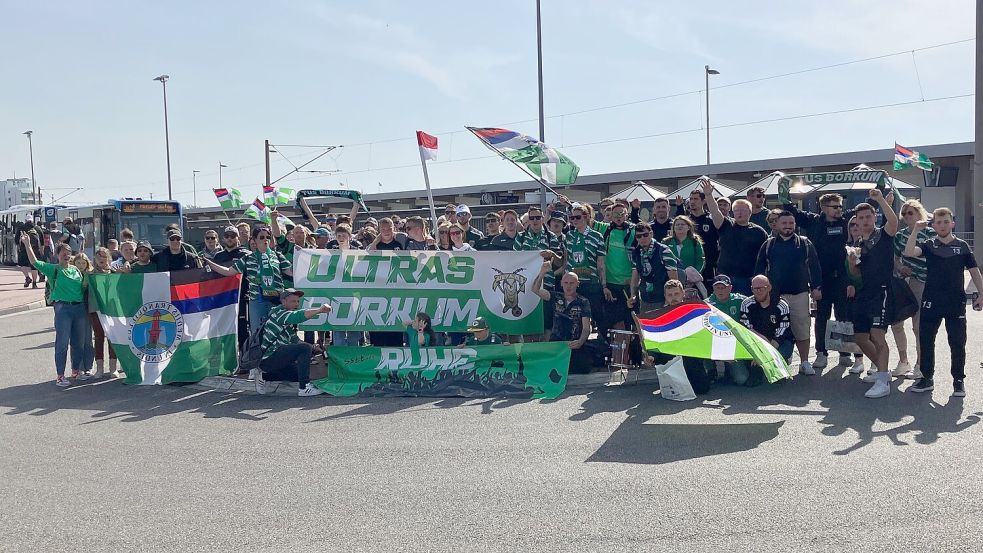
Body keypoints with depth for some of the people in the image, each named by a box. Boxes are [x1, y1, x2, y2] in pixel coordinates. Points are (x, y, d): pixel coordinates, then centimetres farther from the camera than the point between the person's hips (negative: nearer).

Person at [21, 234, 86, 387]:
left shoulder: (76, 269, 14)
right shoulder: (53, 269, 3)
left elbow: (84, 286, 24)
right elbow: (35, 262, -9)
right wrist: (27, 245, -15)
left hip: (79, 308, 4)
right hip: (63, 307, -4)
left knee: (79, 343, 9)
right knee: (62, 343, -3)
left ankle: (76, 371, 23)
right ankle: (60, 376, 3)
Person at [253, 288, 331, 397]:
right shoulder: (279, 313, -10)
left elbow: (294, 340, 20)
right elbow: (297, 316, -30)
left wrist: (313, 348, 6)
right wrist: (320, 310, -40)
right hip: (268, 358, -10)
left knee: (297, 373, 23)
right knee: (305, 348, -21)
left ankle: (262, 375, 23)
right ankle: (304, 388, -20)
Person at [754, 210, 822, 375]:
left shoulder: (805, 243, 8)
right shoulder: (769, 245, 9)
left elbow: (814, 267, 6)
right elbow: (759, 268, 10)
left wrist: (816, 287, -2)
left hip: (800, 294, 0)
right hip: (774, 295, 0)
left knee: (802, 330, 0)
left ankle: (804, 362, 10)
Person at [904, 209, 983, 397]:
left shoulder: (962, 246, 5)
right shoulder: (928, 245, 3)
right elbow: (908, 253, -16)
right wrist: (916, 230, -20)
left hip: (956, 303, 0)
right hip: (931, 302, 1)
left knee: (957, 342, 2)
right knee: (925, 340, 5)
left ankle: (959, 380, 15)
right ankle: (927, 378, 17)